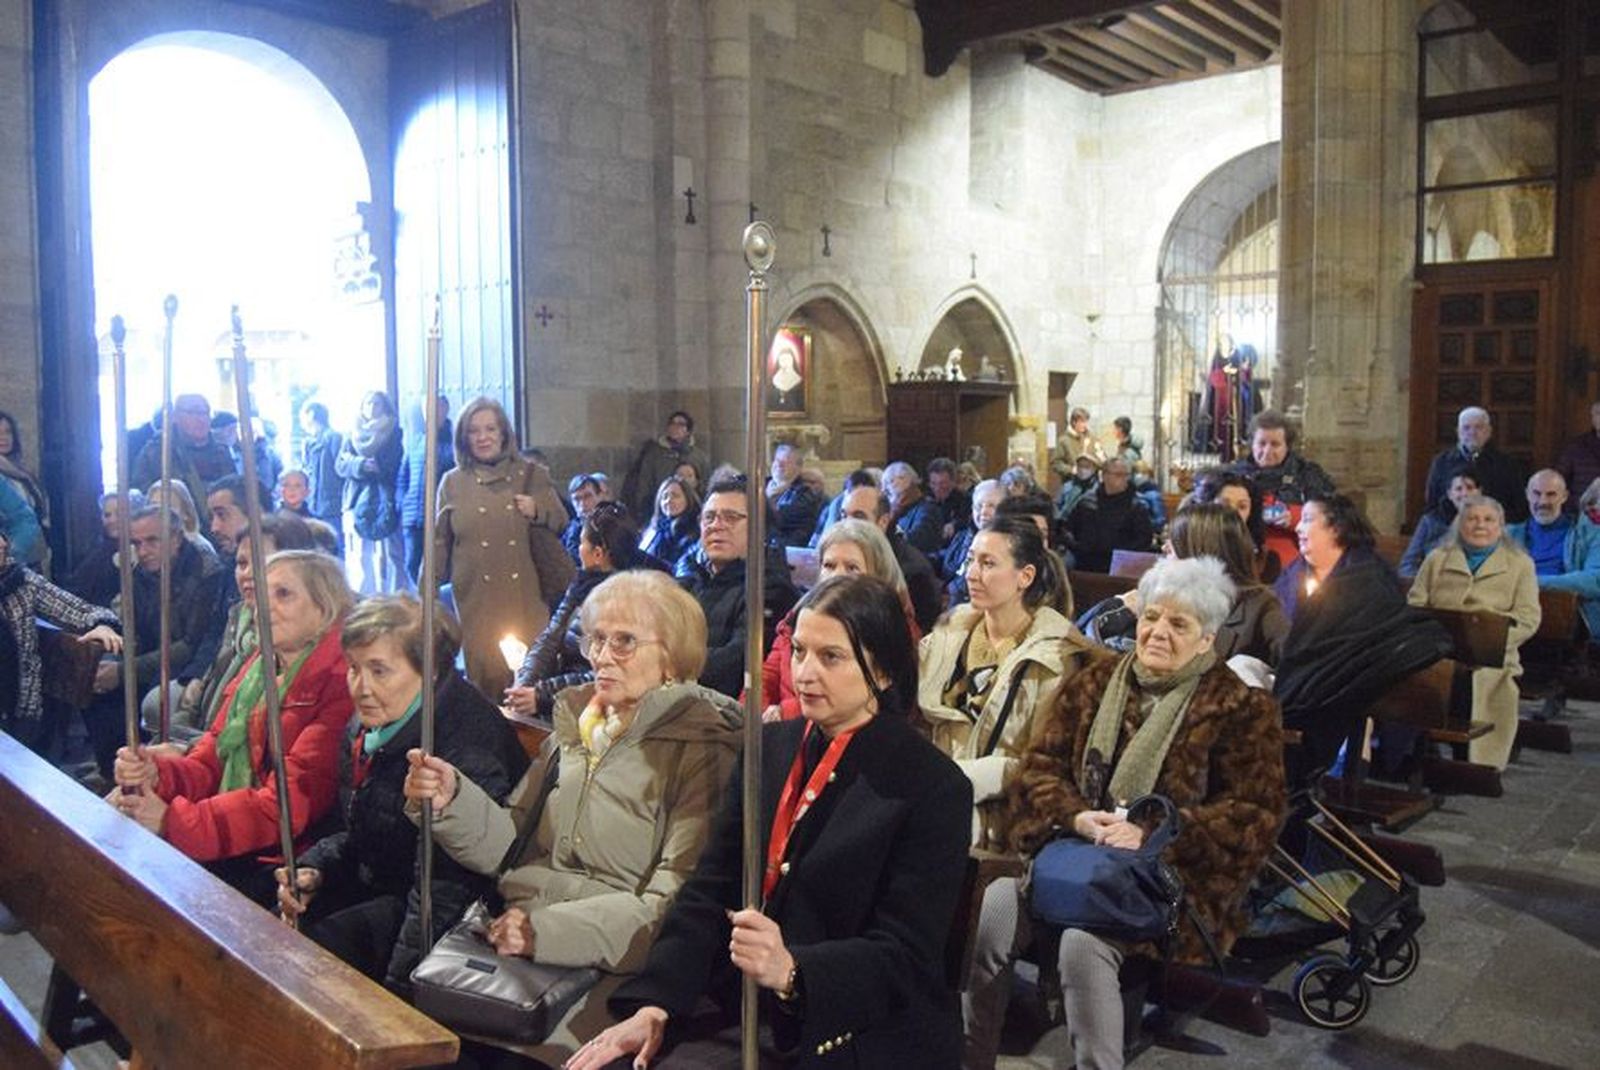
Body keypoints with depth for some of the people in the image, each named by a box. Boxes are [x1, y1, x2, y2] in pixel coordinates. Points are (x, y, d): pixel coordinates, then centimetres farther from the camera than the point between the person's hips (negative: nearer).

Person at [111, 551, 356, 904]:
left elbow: (294, 800, -19)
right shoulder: (258, 667, 13)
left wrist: (174, 820, -23)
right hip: (236, 845, 7)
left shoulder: (338, 683, -13)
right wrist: (155, 773, -12)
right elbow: (209, 763, 10)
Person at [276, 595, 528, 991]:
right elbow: (358, 832, 17)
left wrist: (396, 985, -27)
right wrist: (315, 870, -2)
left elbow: (446, 890, -28)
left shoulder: (466, 745, -28)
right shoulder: (379, 726, 3)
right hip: (375, 885, 9)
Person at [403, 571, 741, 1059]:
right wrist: (452, 799, -6)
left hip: (607, 964, -5)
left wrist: (548, 929, -21)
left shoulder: (700, 751, -7)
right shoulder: (572, 731, 14)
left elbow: (675, 901, -15)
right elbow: (511, 848, 12)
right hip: (515, 941, 5)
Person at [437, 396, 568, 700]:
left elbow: (563, 526, 13)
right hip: (477, 602, 0)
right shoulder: (453, 483, 9)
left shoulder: (532, 475, 7)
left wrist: (539, 512, -8)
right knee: (485, 674, -1)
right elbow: (439, 546, 12)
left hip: (526, 598, 0)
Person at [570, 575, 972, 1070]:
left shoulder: (935, 789, -10)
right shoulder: (770, 746, 7)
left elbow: (905, 956, -13)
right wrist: (653, 1006, -11)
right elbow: (710, 890, 3)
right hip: (749, 1019, 4)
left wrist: (792, 970, -30)